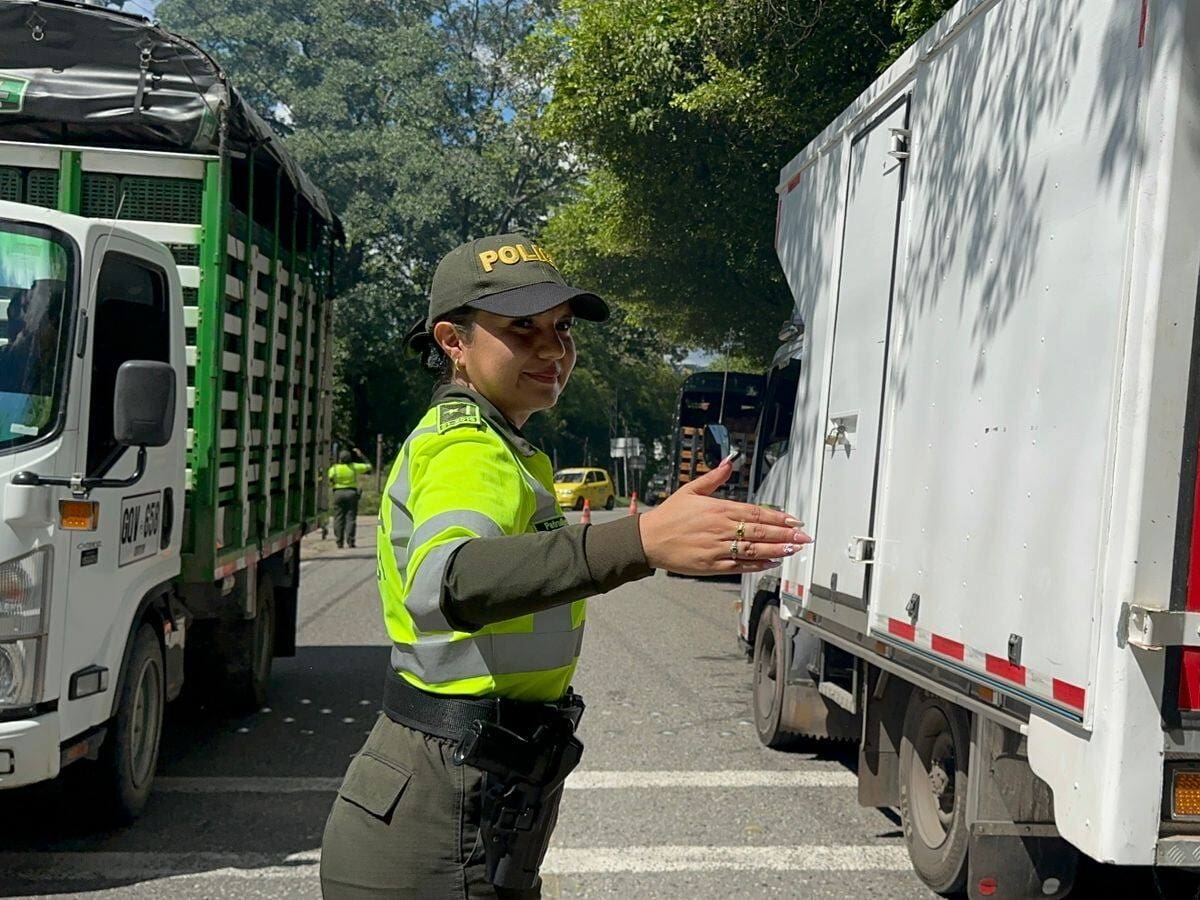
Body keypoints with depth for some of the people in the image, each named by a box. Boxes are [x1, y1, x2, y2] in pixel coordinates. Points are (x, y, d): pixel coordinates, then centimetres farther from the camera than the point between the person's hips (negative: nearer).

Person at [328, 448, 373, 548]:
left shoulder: (334, 469, -2)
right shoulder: (354, 467, 0)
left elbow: (330, 482, -8)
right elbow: (368, 466, 12)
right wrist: (361, 456, 19)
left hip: (338, 493, 0)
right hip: (352, 493, 0)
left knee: (339, 518, 4)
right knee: (351, 518, 1)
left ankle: (339, 542, 2)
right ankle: (350, 541, -7)